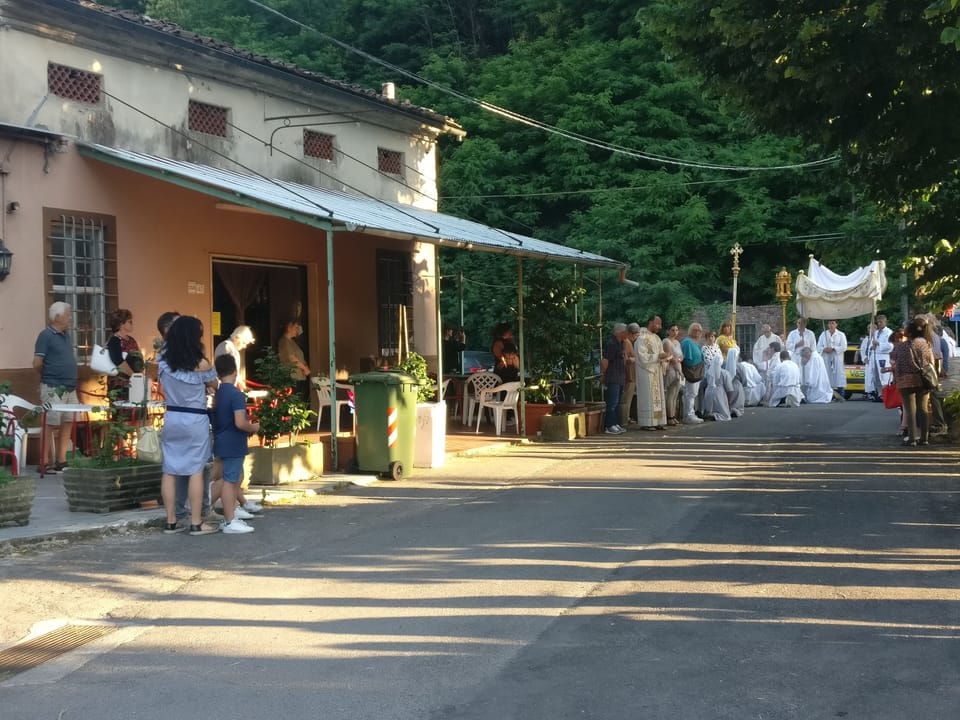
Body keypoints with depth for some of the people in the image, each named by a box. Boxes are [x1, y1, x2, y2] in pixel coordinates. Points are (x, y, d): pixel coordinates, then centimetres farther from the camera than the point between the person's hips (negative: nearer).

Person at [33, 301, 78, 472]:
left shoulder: (66, 335, 14)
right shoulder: (46, 335, -10)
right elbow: (37, 364, -11)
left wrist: (70, 377, 12)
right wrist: (49, 375, 4)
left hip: (70, 388, 8)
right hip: (53, 388, -8)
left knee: (67, 424, 8)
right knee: (50, 425, -5)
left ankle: (61, 461, 14)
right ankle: (45, 463, 0)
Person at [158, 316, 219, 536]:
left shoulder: (164, 361, -1)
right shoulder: (201, 364, -13)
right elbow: (214, 385, 4)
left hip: (171, 418, 5)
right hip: (195, 420, -4)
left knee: (169, 471, 8)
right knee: (196, 471, 1)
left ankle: (171, 522, 12)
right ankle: (196, 523, 4)